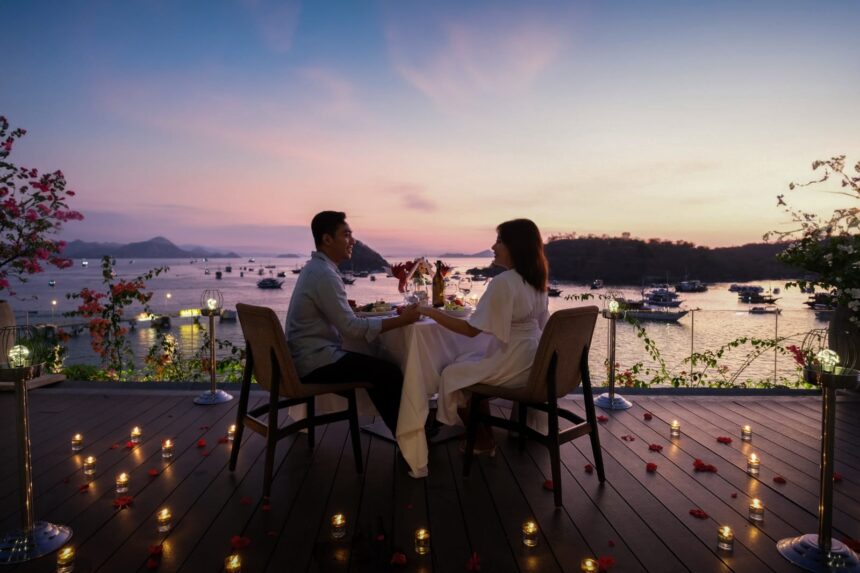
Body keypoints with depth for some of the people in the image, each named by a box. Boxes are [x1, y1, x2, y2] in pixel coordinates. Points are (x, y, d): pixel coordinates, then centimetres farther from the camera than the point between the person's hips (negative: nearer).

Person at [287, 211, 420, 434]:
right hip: (315, 362, -10)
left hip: (309, 357, 10)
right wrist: (401, 320, -19)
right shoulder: (324, 274, -20)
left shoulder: (315, 268, 11)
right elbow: (351, 327, -23)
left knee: (375, 364, 16)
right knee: (389, 373, -13)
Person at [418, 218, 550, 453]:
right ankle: (481, 434, 28)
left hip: (513, 363, -9)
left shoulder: (503, 282, -20)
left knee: (451, 375, 9)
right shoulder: (536, 281, 6)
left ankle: (483, 441, 21)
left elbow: (471, 329, -20)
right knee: (465, 364, 24)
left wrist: (432, 313, -12)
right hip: (533, 360, 9)